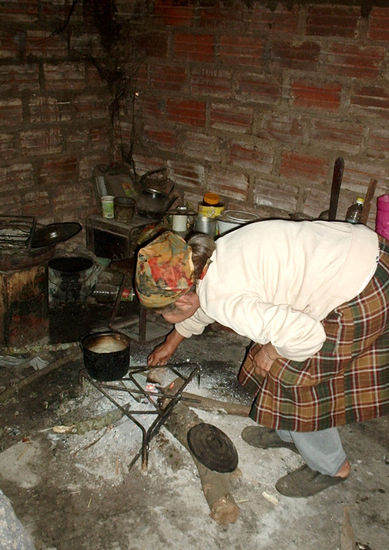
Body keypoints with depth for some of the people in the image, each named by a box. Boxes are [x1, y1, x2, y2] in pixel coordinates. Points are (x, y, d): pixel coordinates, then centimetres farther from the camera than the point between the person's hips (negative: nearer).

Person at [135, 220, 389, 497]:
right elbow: (201, 306, 27)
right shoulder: (210, 261, 4)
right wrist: (171, 343, 43)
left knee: (292, 379, 5)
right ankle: (289, 432, 43)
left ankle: (330, 467, 29)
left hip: (362, 296, -9)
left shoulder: (224, 299, -25)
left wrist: (271, 352, -8)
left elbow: (304, 334, -30)